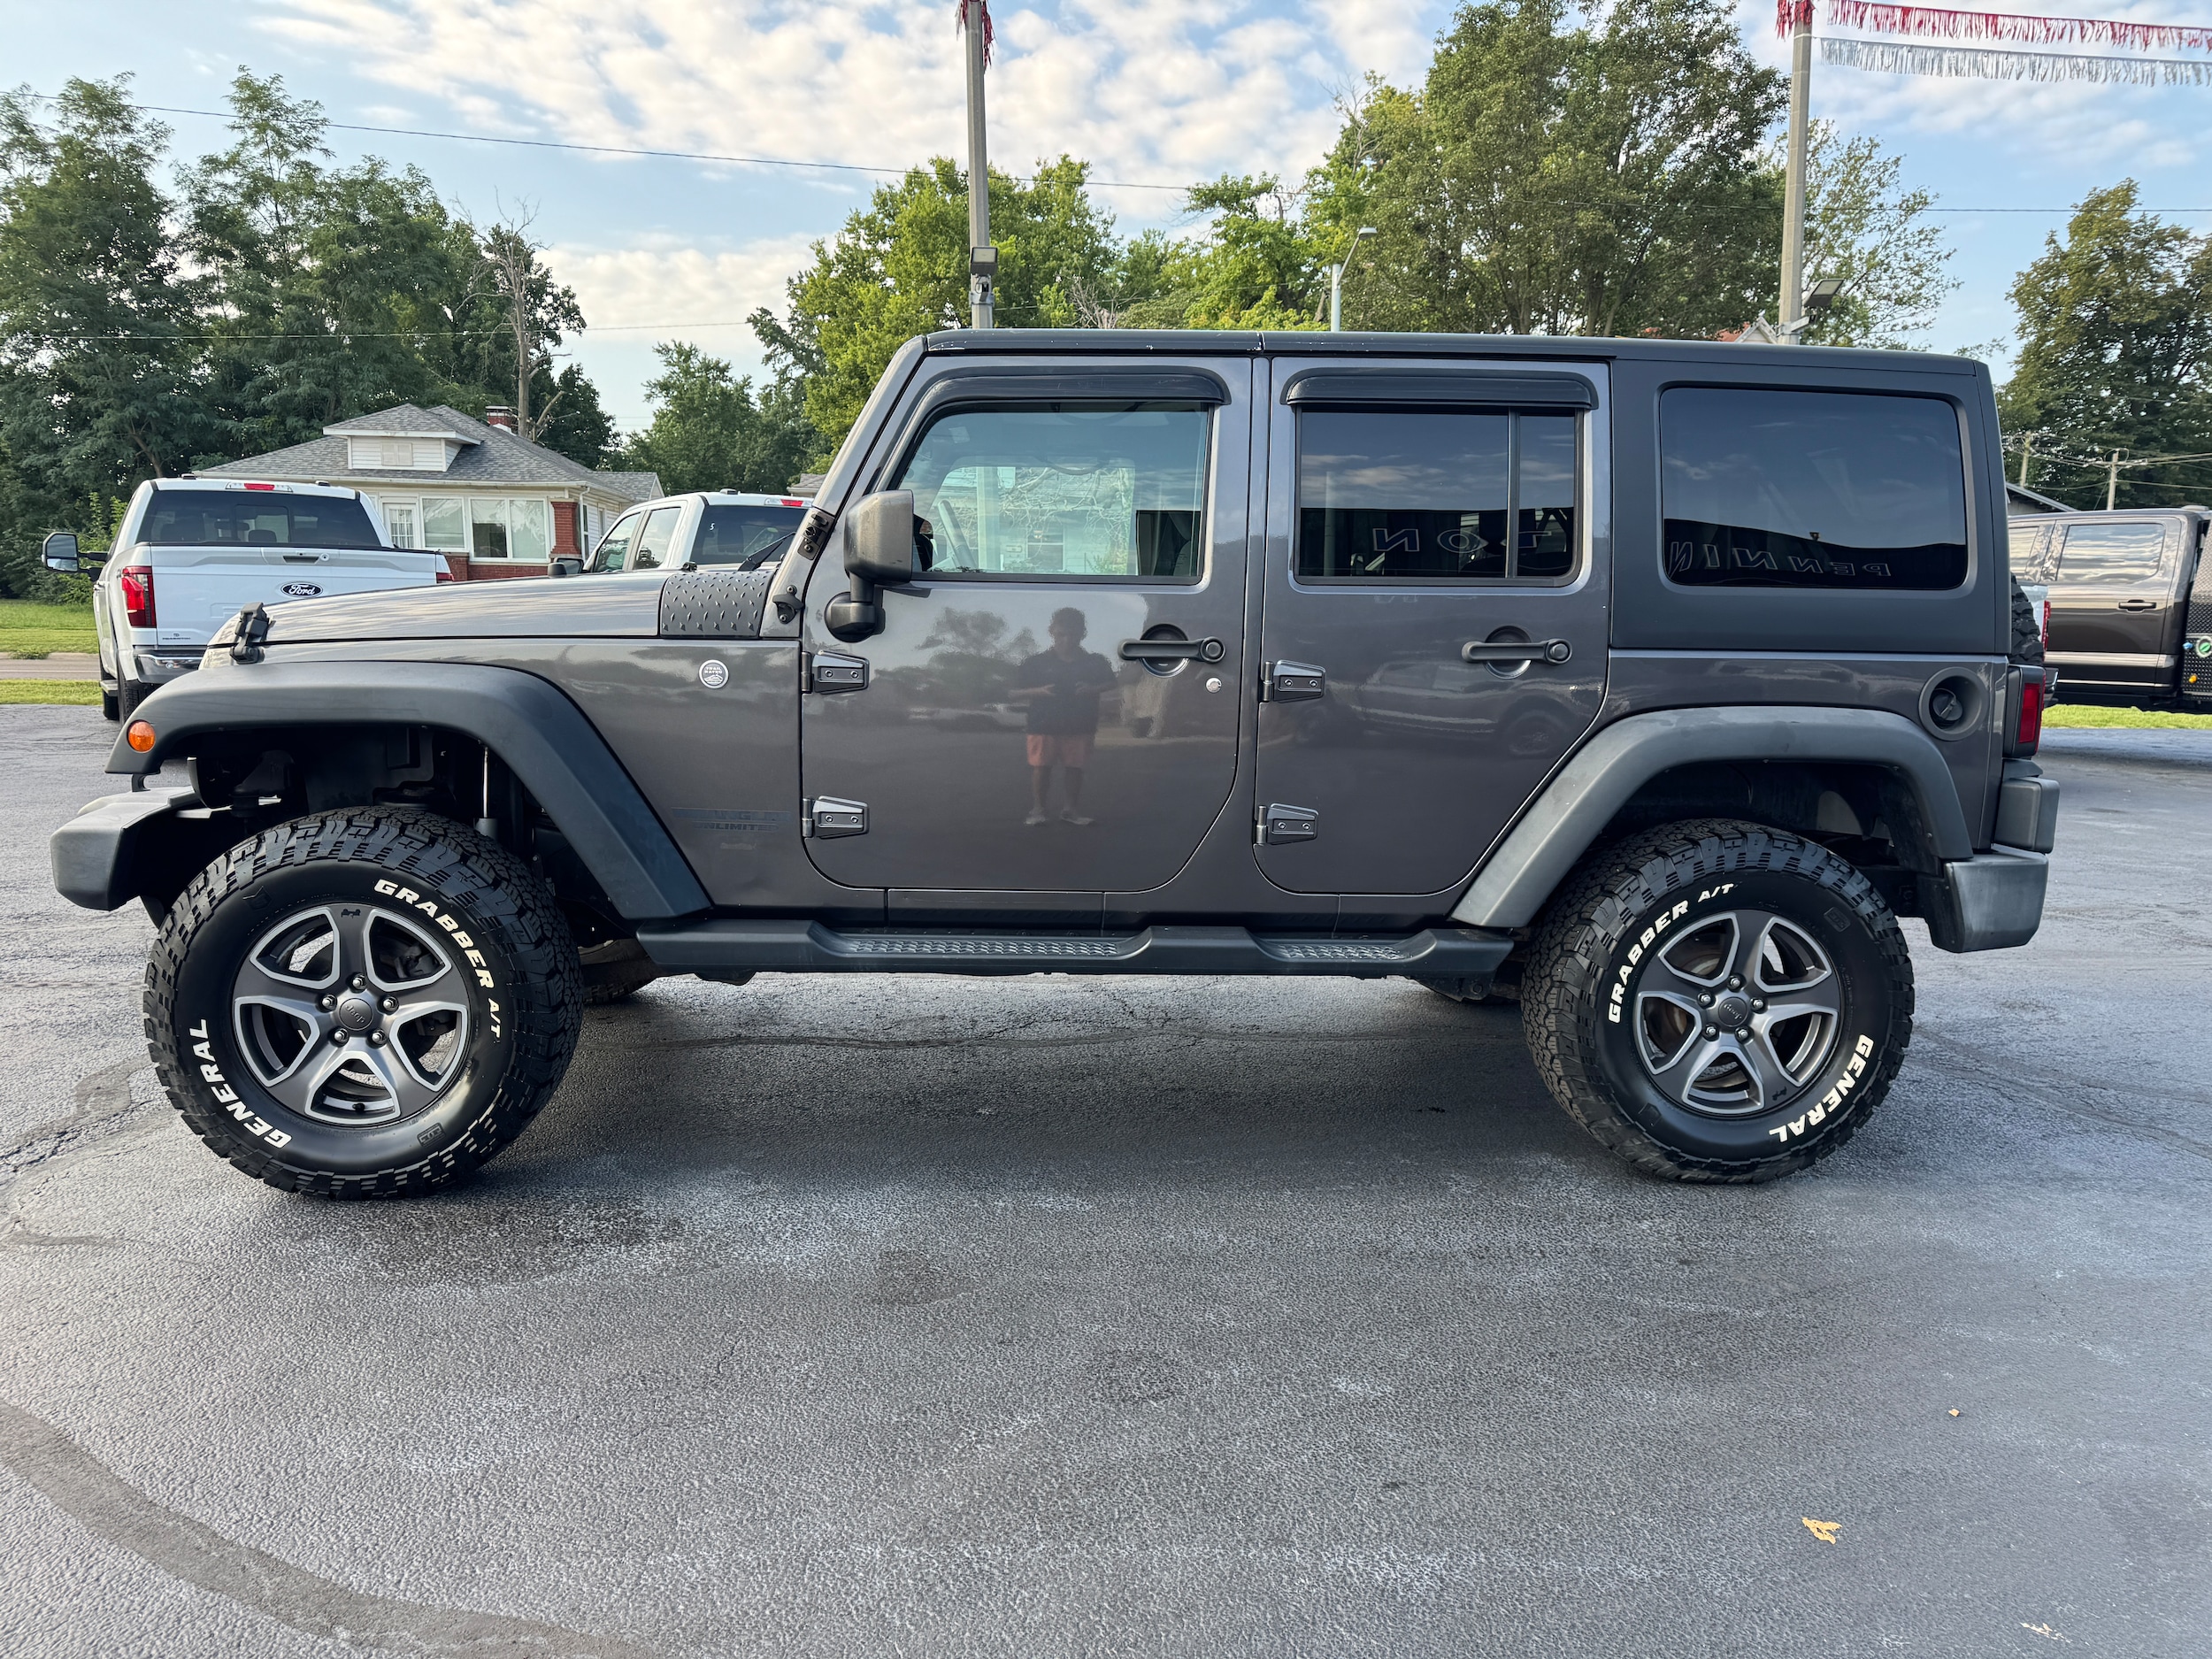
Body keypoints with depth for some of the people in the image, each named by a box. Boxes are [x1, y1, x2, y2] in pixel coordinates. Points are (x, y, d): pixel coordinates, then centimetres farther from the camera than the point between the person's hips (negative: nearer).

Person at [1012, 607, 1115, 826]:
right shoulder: (1037, 663, -2)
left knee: (1074, 767, 6)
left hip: (1079, 726, 1)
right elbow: (1015, 691, 1)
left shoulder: (1095, 662, 1)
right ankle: (1039, 810, 9)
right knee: (1041, 767, -1)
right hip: (1044, 724, -1)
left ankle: (1070, 810, 18)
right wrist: (1038, 691, -18)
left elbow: (1110, 684, 12)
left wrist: (1093, 689, -9)